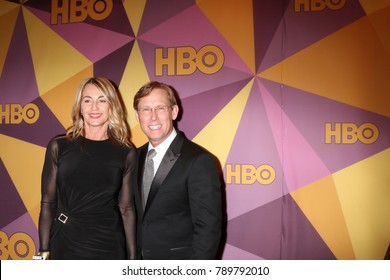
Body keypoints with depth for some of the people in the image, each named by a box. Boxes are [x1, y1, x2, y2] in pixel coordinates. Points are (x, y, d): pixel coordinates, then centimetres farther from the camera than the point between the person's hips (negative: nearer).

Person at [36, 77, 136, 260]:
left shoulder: (126, 153, 0)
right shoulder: (58, 146, -1)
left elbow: (127, 208, 2)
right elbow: (47, 203, 2)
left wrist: (132, 257, 1)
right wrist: (44, 252, -1)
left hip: (109, 248, 0)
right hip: (65, 247, 0)